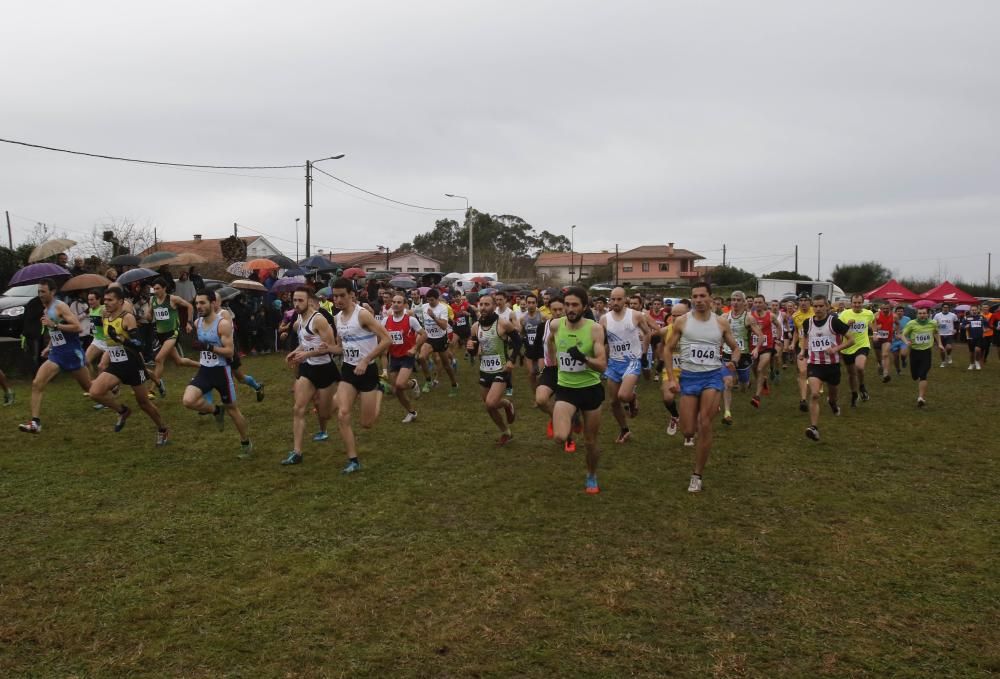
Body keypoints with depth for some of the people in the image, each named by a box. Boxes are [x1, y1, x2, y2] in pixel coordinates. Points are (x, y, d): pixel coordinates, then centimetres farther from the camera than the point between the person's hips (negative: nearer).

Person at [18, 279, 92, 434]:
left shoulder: (60, 306, -13)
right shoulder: (46, 309, 12)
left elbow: (77, 327, -22)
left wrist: (53, 325, -25)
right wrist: (49, 347, 18)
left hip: (72, 353, -7)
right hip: (56, 353, 7)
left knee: (90, 387, 7)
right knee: (37, 384, -10)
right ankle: (35, 422, -11)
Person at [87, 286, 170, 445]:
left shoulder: (128, 317, -16)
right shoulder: (105, 318, 5)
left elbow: (138, 345, -23)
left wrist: (119, 338, -33)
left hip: (132, 365, -6)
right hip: (115, 365, 6)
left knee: (143, 402, 7)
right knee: (95, 392, -16)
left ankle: (163, 430, 29)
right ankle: (123, 411, 10)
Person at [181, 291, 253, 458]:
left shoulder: (223, 324, -18)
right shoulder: (197, 323, 3)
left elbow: (230, 352, -21)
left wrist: (208, 347, -29)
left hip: (221, 371, -5)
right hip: (204, 370, 5)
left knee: (232, 409, 7)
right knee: (188, 401, -18)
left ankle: (246, 444, 25)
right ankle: (216, 410, 12)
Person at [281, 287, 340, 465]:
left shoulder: (319, 320, -19)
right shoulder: (298, 323, 7)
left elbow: (331, 346, -22)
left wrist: (307, 354, -26)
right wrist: (296, 352, 4)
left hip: (324, 368, -7)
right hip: (307, 368, 7)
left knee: (325, 412, 6)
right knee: (298, 409, -4)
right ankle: (296, 452, -2)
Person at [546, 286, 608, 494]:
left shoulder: (595, 328, -15)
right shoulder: (555, 325, -7)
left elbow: (603, 366, -19)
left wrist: (583, 358, -36)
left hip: (590, 389, -1)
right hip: (565, 389, 1)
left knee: (590, 442, 10)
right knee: (560, 437, -20)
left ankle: (592, 477, 39)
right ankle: (572, 421, 17)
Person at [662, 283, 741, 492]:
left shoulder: (721, 322, 1)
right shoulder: (681, 321, -1)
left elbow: (735, 347, 12)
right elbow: (668, 349, 6)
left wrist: (734, 361, -11)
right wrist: (671, 378, -3)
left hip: (713, 376, 0)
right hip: (688, 377, 1)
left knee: (705, 425, -14)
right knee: (689, 430, -1)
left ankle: (697, 476, -1)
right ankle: (691, 431, 41)